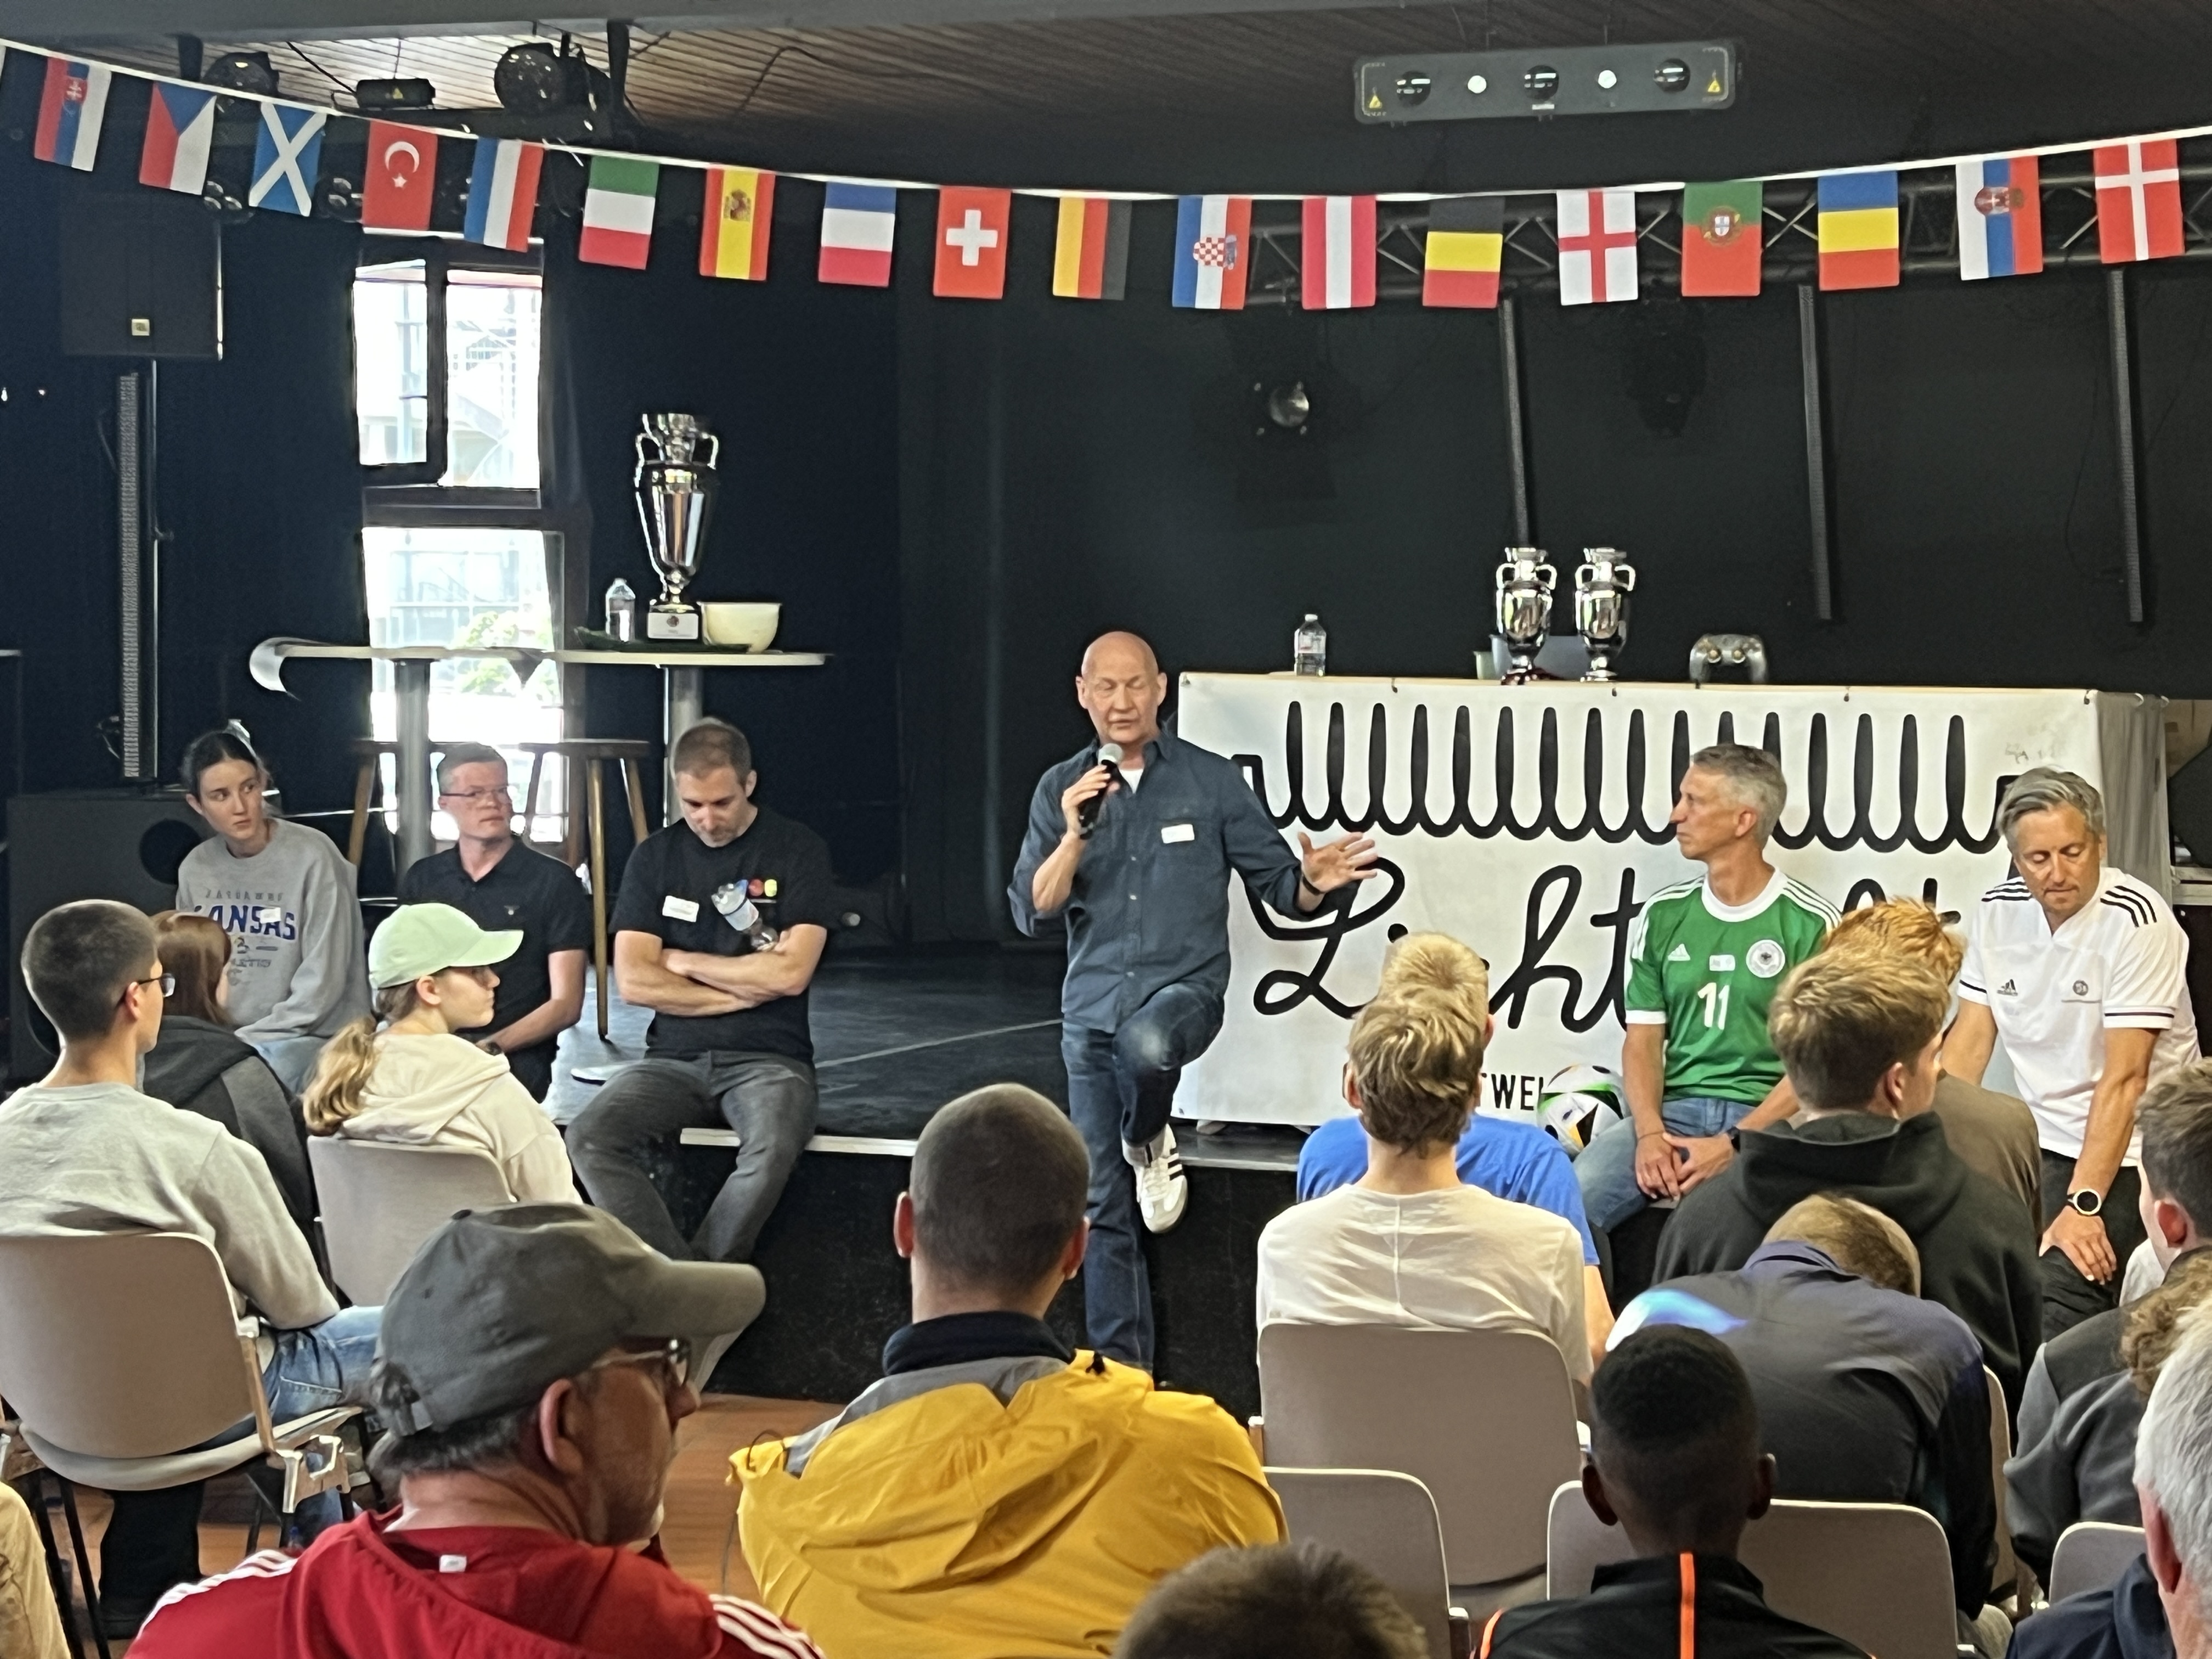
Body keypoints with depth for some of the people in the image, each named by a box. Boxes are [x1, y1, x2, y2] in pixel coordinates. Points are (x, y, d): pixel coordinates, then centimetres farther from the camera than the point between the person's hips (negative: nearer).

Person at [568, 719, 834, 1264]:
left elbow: (790, 974, -9)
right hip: (674, 1057, 3)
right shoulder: (656, 857, 10)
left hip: (768, 1057, -3)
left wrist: (681, 961, 0)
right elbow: (633, 982, 0)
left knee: (774, 1149, -36)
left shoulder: (797, 851, 2)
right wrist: (748, 988, -5)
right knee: (589, 1138, -27)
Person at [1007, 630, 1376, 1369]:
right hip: (1092, 1004, 3)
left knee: (1146, 1041, -40)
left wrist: (1314, 881, -21)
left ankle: (1148, 1141, -7)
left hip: (1183, 987, -3)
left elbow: (1278, 885, 2)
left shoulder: (1211, 780, 0)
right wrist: (1075, 837, -16)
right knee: (1104, 1209, 3)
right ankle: (1120, 1369, 13)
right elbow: (1034, 913, -1)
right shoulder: (1060, 790, 5)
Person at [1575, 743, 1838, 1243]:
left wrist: (1732, 1144, -14)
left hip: (1766, 1121, -4)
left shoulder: (1812, 925, 0)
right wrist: (1650, 1133, -8)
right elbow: (1643, 1039, 11)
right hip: (1671, 1109, 4)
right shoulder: (1663, 915, 13)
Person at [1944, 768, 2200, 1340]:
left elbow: (2124, 1077, -19)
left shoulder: (2137, 921, -15)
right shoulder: (1995, 913, 3)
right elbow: (1971, 1039, 7)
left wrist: (2084, 1205, -23)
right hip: (2044, 1145, 5)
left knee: (2057, 1304, -23)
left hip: (2130, 1154, -5)